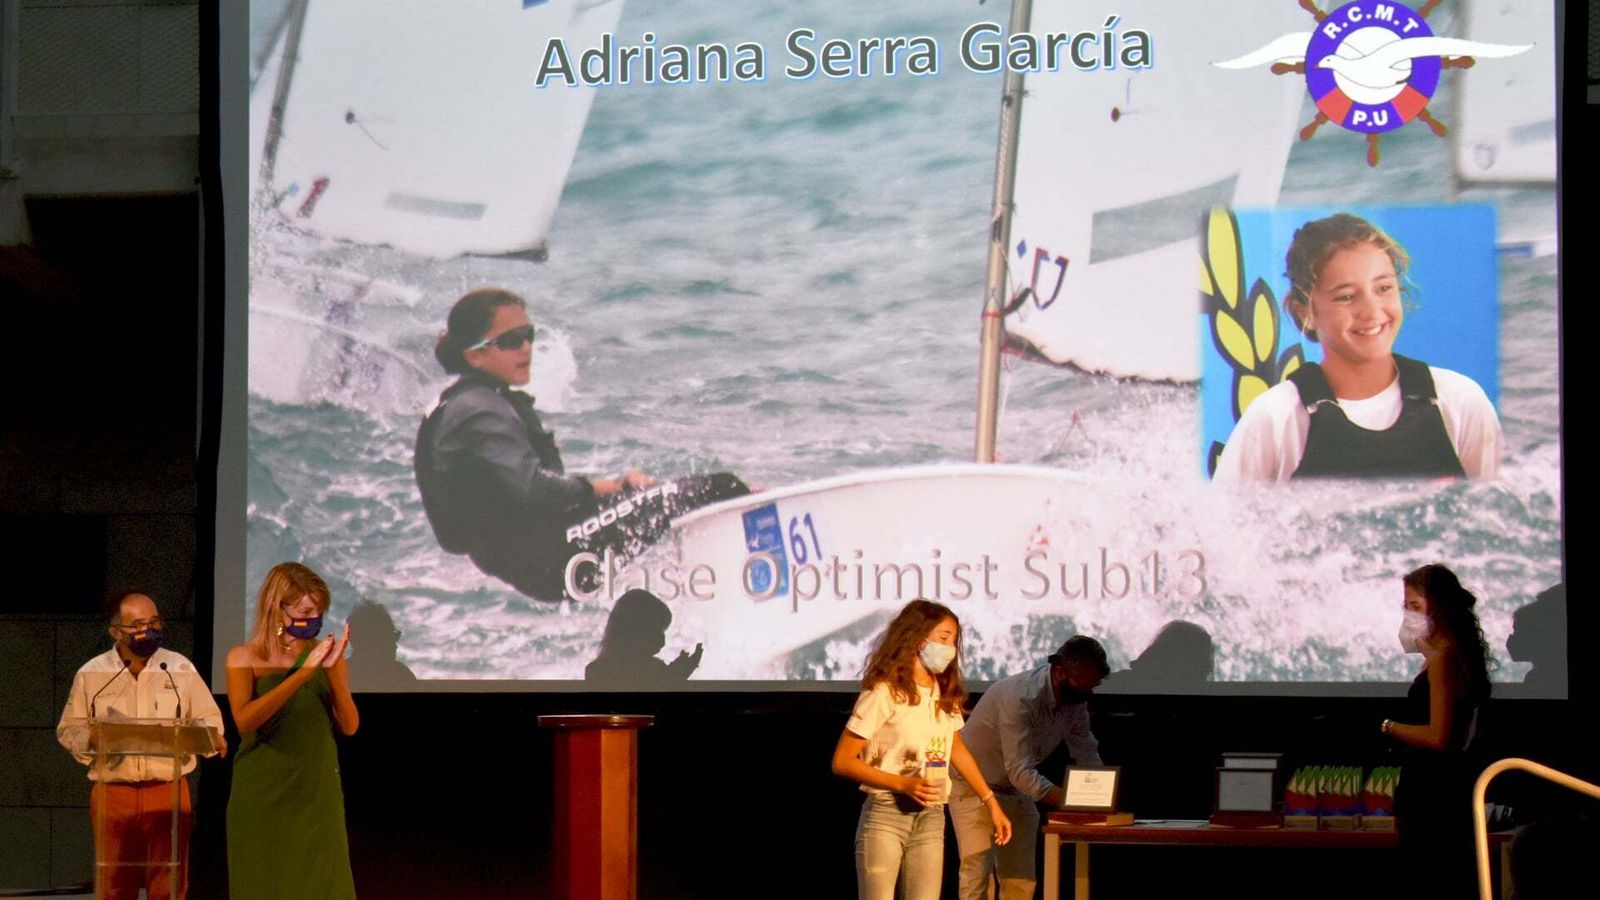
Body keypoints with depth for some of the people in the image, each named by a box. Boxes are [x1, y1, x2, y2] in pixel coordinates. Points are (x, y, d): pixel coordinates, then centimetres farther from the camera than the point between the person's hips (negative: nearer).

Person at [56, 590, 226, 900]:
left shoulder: (180, 669, 6)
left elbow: (208, 720, 10)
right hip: (112, 792, 0)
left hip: (168, 792, 0)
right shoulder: (91, 675, 4)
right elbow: (69, 729, 7)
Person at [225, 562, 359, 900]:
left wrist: (332, 670, -15)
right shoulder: (244, 658, -1)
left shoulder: (326, 655, 6)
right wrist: (303, 673, -21)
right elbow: (245, 720, -18)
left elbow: (349, 726, -1)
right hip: (261, 795, -1)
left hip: (316, 794, 2)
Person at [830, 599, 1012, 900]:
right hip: (885, 816, -6)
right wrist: (904, 785, -19)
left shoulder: (945, 694, 10)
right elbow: (843, 761, -11)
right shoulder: (885, 693, -11)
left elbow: (957, 749, 27)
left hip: (931, 819, 6)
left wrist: (991, 802, 22)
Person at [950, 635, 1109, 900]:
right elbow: (1020, 771, -35)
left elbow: (1086, 754, 0)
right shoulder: (1020, 698, -33)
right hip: (974, 786, -8)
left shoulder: (1076, 698, -8)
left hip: (1016, 789, 8)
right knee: (977, 872, -15)